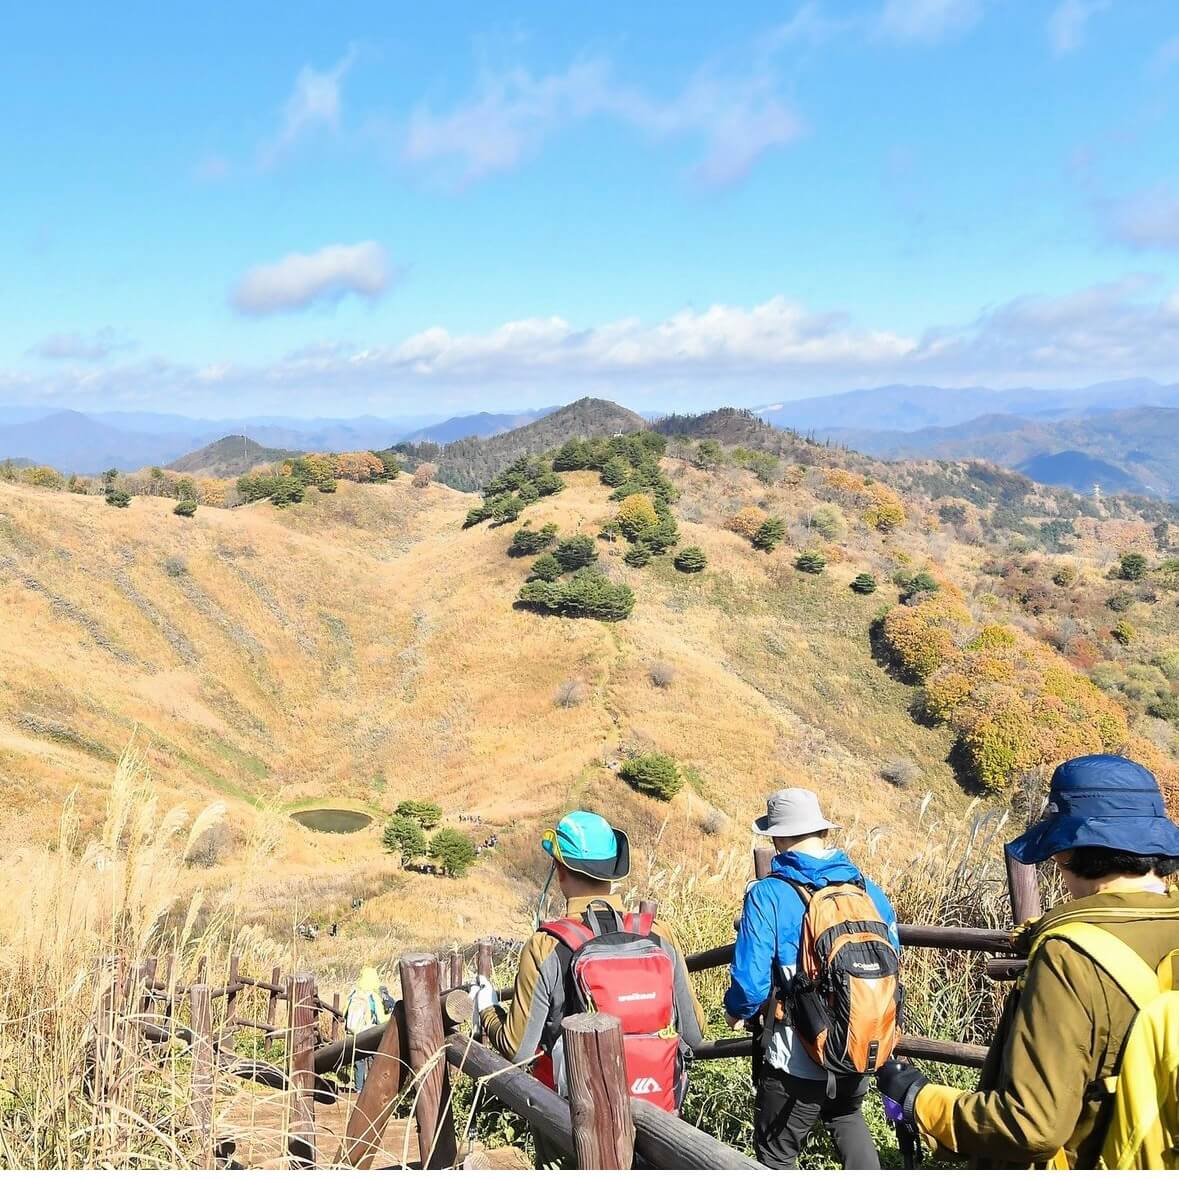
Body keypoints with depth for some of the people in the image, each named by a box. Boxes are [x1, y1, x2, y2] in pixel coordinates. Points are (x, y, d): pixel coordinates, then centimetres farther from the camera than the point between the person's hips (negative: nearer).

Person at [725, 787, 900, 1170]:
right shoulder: (868, 890, -3)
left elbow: (750, 983, -20)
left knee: (775, 1156, 15)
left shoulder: (768, 896, -18)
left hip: (797, 1062, -5)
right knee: (846, 1117, 34)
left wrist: (736, 1011, 3)